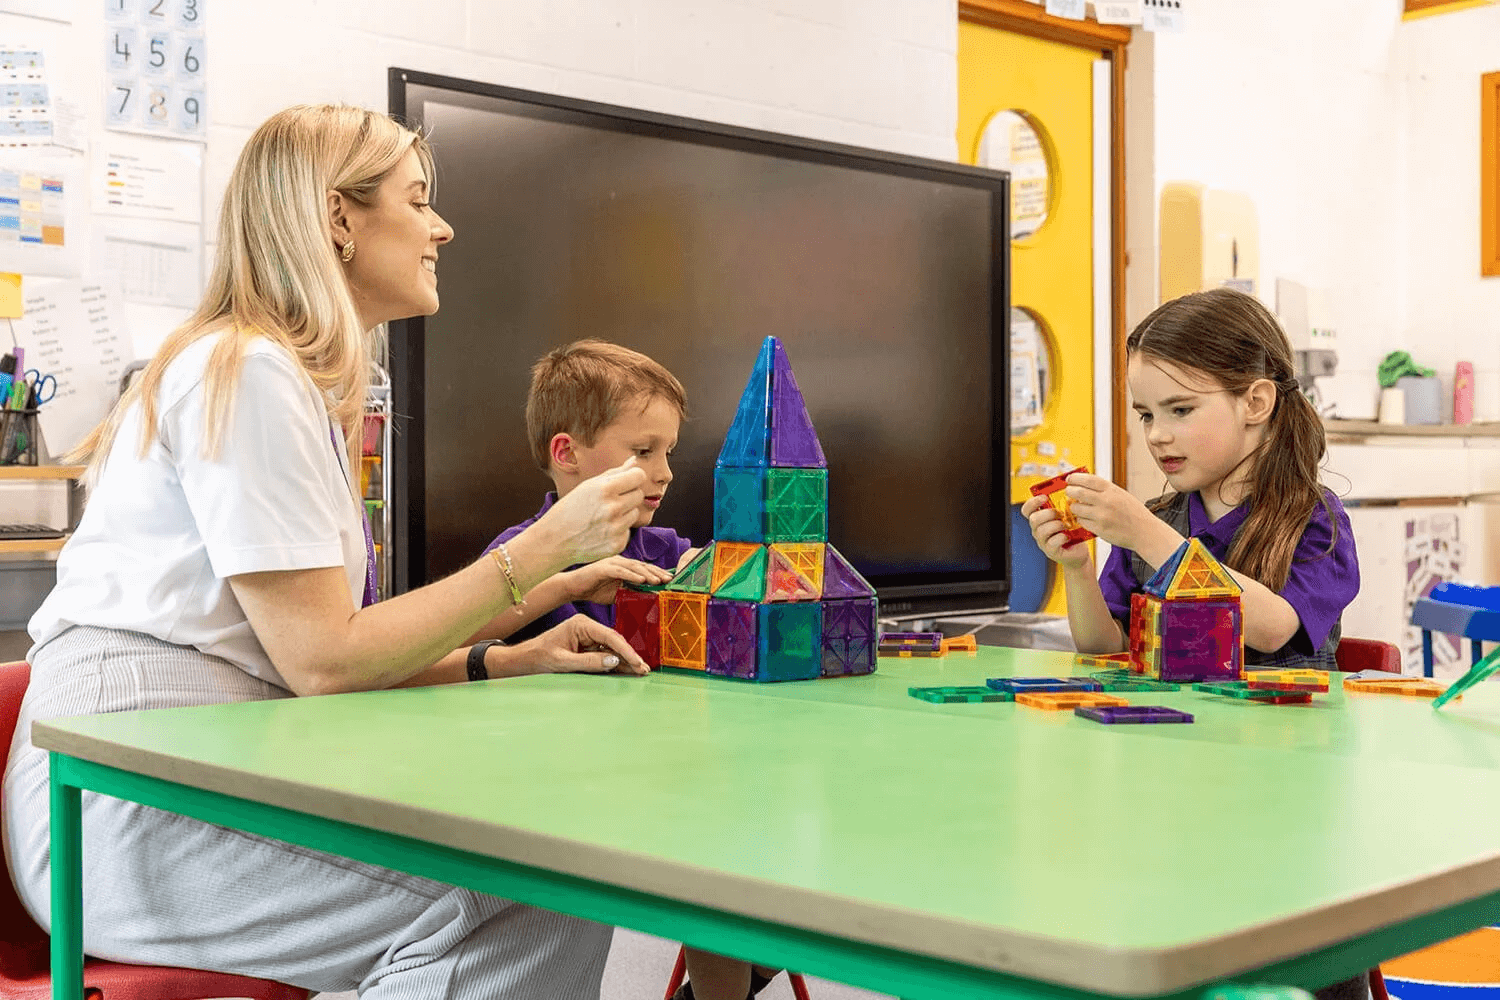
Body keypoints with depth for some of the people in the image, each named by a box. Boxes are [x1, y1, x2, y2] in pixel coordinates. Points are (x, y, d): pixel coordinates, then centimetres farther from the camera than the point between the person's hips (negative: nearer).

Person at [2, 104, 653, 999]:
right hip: (133, 799, -9)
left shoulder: (303, 386, 20)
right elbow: (322, 661, -16)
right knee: (540, 898, -24)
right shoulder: (247, 370, -11)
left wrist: (506, 660, 5)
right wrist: (544, 549, -13)